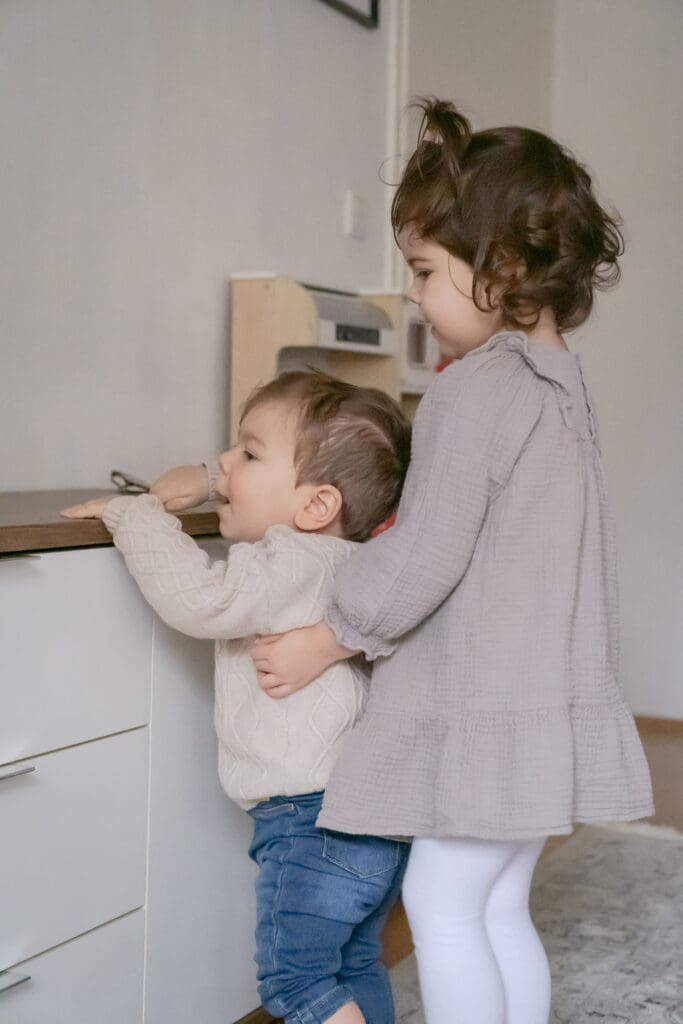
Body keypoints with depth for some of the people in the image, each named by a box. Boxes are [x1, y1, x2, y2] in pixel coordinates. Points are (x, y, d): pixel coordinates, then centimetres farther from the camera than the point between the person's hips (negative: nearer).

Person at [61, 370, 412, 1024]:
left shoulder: (297, 562, -19)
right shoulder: (337, 553, 9)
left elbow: (198, 597, -33)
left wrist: (135, 515, -19)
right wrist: (203, 481, 21)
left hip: (312, 823, -10)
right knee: (355, 970, 22)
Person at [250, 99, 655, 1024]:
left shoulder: (478, 388, -18)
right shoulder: (561, 380, 11)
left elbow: (426, 556, -19)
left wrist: (328, 640, -7)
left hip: (489, 707, -9)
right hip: (545, 698, 9)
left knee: (441, 902, 2)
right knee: (499, 907, 16)